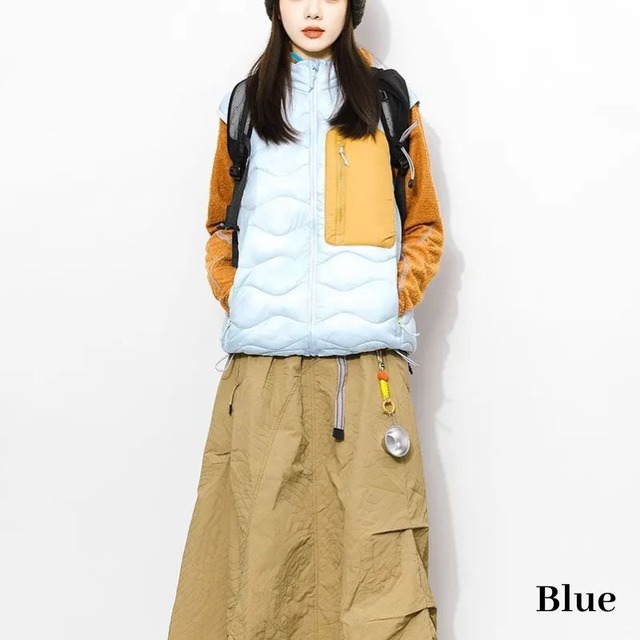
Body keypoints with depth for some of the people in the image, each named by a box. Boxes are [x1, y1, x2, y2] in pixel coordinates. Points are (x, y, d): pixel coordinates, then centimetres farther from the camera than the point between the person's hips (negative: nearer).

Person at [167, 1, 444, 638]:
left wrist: (396, 300, 0)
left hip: (368, 359, -1)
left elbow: (424, 227, 15)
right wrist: (236, 303, 5)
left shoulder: (387, 98, 14)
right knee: (259, 546, -1)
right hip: (263, 362, 1)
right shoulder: (246, 101, 16)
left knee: (376, 555, -5)